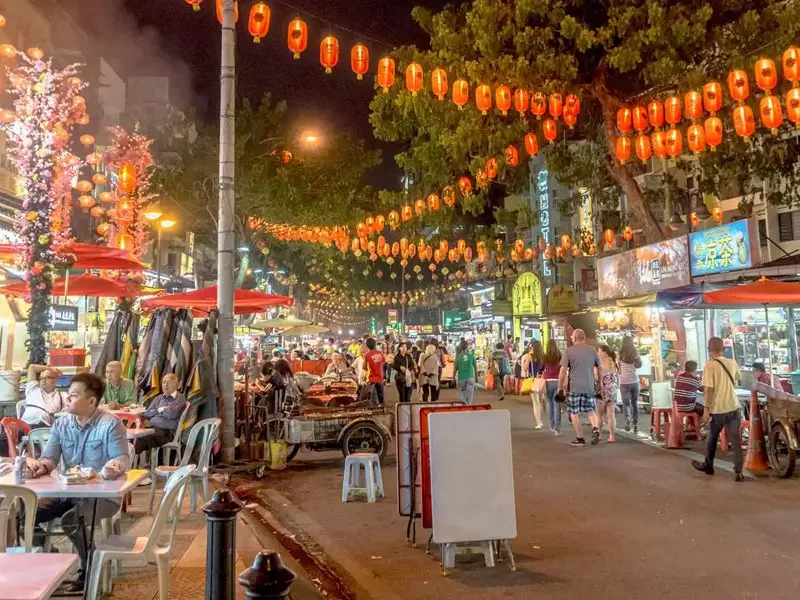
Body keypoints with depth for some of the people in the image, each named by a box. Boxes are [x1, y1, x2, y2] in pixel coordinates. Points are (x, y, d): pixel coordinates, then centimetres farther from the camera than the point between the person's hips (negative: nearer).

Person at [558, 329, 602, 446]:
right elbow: (599, 369, 11)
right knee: (590, 410, 18)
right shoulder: (593, 350, 6)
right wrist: (599, 384, 22)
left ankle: (580, 438, 11)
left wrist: (560, 387, 0)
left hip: (574, 387, -4)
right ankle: (595, 429, -5)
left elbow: (563, 371, -7)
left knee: (574, 413, 8)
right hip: (590, 387, 4)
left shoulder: (569, 351, -4)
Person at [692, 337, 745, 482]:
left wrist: (706, 408, -13)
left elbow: (709, 389, -17)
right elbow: (739, 379, 22)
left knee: (712, 438, 15)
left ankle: (708, 466, 29)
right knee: (736, 440, 5)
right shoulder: (732, 363, 2)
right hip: (734, 407, 4)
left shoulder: (710, 365, -14)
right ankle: (739, 472, 1)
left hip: (718, 409, -3)